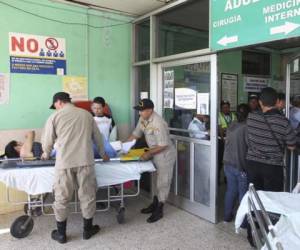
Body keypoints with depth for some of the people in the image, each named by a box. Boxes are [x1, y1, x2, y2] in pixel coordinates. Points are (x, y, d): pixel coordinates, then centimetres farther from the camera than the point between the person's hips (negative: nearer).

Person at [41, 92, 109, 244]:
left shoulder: (55, 117, 3)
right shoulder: (86, 114, 11)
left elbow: (47, 142, 8)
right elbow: (98, 137, 18)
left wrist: (46, 155, 30)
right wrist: (103, 154, 33)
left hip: (64, 163, -2)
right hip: (85, 161, 2)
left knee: (61, 198, 12)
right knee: (87, 196, 13)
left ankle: (61, 234, 24)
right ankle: (88, 230, 26)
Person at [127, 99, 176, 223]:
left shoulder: (158, 123, -30)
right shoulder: (142, 119, -3)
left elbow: (163, 145, -27)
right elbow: (136, 133, 8)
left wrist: (149, 153, -23)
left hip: (165, 155, -9)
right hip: (156, 154, 9)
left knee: (163, 182, 3)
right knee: (157, 180, 20)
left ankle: (159, 210, 16)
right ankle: (154, 205, 34)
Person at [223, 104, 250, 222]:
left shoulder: (231, 125, 4)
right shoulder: (246, 127, -17)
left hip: (228, 163, 7)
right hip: (241, 165, -7)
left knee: (230, 189, 17)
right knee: (243, 192, 6)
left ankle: (227, 216, 28)